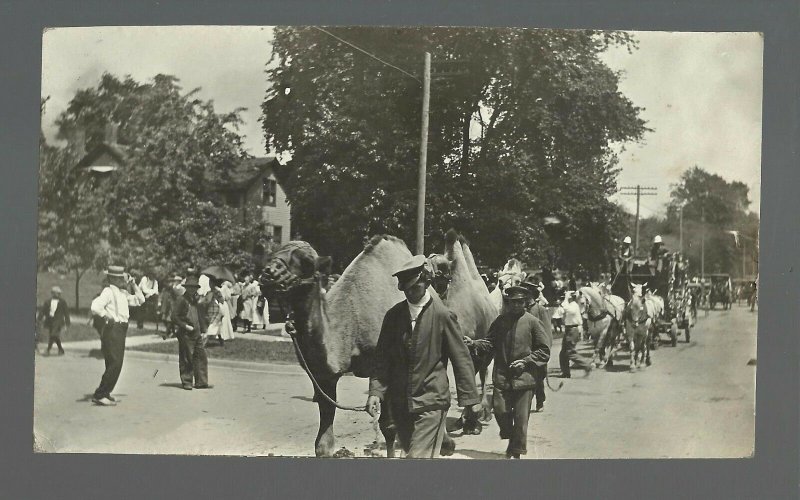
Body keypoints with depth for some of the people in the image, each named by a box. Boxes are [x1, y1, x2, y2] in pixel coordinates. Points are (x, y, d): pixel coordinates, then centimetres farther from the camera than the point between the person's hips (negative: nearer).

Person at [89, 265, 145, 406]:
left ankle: (105, 393, 23)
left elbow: (140, 300, 26)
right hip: (112, 330, -9)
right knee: (115, 364, -14)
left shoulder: (123, 293, 17)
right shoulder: (108, 291, -11)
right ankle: (99, 395, -10)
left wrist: (134, 285, 16)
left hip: (120, 330, 9)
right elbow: (95, 307, -25)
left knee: (116, 364, 13)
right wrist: (107, 317, -14)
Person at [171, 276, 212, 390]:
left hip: (197, 334, 6)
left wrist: (203, 331, 15)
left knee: (201, 357, 2)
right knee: (186, 359, -1)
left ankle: (201, 382, 6)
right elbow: (174, 317, -9)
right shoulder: (181, 300, -5)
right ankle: (186, 382, 8)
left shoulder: (197, 299, 15)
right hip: (185, 334, -6)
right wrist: (185, 326, -16)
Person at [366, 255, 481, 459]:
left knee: (418, 457, -10)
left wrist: (470, 398, -5)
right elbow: (382, 356, 7)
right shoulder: (393, 315, 4)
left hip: (431, 403, -5)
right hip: (399, 402, 5)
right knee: (411, 453, 14)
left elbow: (461, 358, -4)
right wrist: (376, 391, -5)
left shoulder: (443, 315, -7)